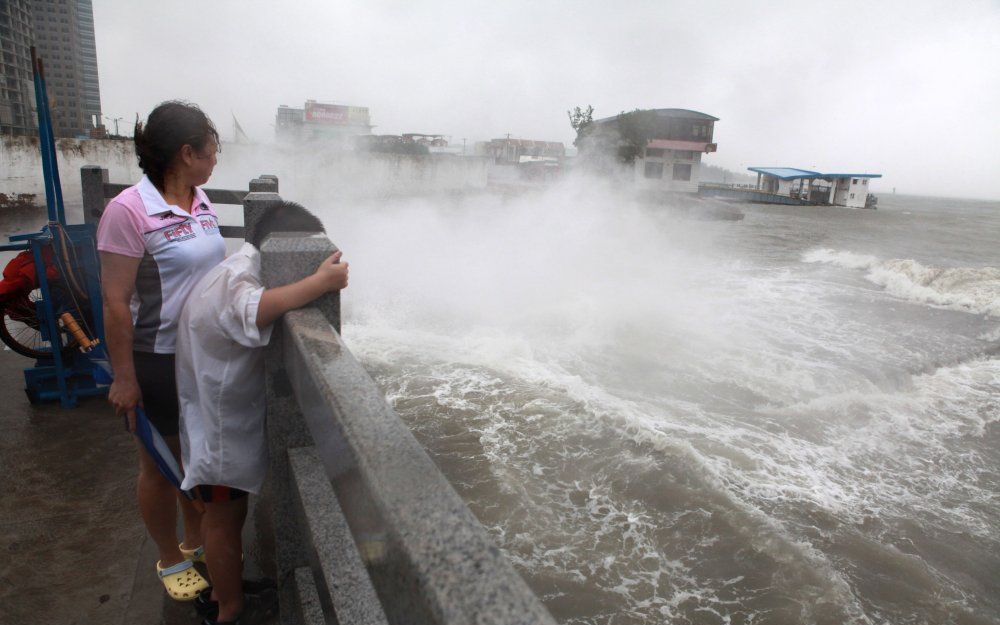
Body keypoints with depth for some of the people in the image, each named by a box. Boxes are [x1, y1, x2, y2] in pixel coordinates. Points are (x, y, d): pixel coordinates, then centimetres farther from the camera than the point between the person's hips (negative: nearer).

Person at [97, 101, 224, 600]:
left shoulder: (199, 199, 2)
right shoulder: (129, 211, -20)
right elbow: (116, 302, -18)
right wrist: (124, 378, -15)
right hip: (158, 361, -7)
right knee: (161, 464, 14)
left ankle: (196, 542, 42)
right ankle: (170, 560, 35)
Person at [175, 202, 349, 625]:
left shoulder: (237, 271, 8)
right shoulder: (234, 280, -28)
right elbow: (255, 311, -50)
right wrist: (321, 281, -49)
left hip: (227, 420, 10)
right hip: (220, 428, -10)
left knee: (225, 514, 23)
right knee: (225, 518, 9)